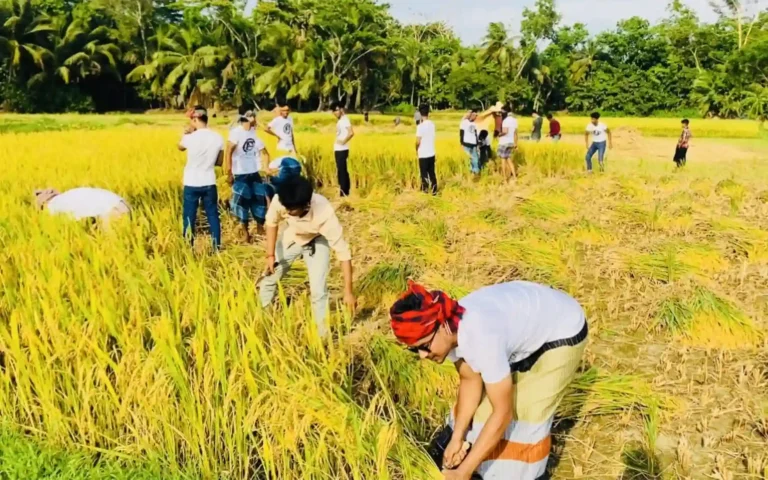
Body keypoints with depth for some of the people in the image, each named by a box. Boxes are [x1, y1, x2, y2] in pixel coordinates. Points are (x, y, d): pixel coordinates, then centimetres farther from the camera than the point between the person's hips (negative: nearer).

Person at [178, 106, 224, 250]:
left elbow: (180, 147, 11)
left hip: (192, 184, -3)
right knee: (213, 216, 11)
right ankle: (217, 248, 15)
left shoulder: (190, 137, -12)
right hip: (209, 184, 3)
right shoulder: (218, 138, -3)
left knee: (189, 218, 7)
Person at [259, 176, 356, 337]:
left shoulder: (324, 214, -44)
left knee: (318, 290, -15)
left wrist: (348, 291, -36)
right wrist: (270, 255, -11)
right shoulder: (280, 201, -35)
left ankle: (323, 333, 7)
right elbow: (271, 223, -10)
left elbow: (343, 252, -37)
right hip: (292, 237, 4)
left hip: (317, 242, -3)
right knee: (269, 278, 11)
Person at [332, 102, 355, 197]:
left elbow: (351, 132, -26)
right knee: (342, 171, 13)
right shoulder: (340, 120, 16)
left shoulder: (345, 119, -13)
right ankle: (345, 192, 20)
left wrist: (344, 141, -19)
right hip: (338, 150, 10)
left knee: (342, 171, -7)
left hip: (342, 150, -10)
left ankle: (344, 193, -5)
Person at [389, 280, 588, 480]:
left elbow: (503, 413, -33)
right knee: (484, 399, 9)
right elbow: (470, 380, -3)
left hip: (563, 332, -7)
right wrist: (457, 436, -9)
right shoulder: (449, 330, -18)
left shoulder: (481, 339, -41)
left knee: (526, 416, -9)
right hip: (529, 319, 7)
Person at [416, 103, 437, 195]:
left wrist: (417, 150, 3)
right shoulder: (432, 124, 2)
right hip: (432, 153, 6)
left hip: (423, 154, -6)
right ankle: (434, 190, 13)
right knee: (432, 172, 12)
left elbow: (418, 141, -16)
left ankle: (425, 189, 15)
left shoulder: (420, 126, -17)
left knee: (424, 173, 7)